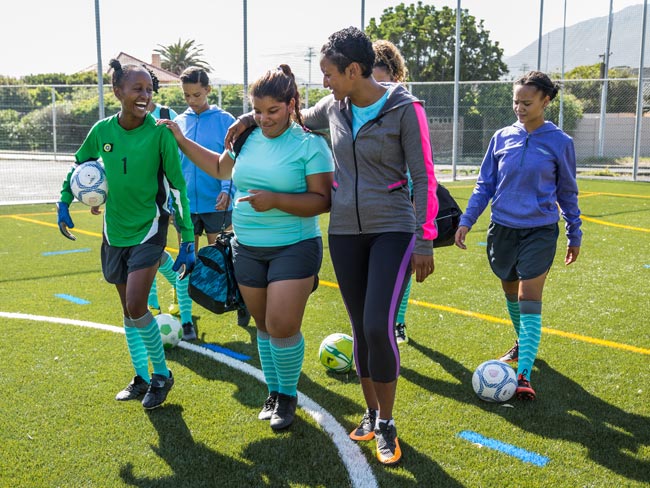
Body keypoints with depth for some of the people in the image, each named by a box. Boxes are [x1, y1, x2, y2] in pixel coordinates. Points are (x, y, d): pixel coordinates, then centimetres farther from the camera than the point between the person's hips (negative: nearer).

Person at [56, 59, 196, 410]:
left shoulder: (160, 132, -14)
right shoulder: (102, 130, -4)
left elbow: (177, 186, -10)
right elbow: (79, 164, 15)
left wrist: (187, 239, -10)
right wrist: (64, 203, 9)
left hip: (149, 229, -4)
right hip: (114, 231, 5)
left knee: (136, 306, -14)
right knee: (129, 309, 13)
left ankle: (162, 375, 9)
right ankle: (141, 379, 29)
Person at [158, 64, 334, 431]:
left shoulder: (310, 143, -11)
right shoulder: (247, 138, 6)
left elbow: (323, 200, -15)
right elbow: (220, 168, 25)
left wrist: (276, 200, -25)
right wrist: (181, 141, 22)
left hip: (295, 247, -5)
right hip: (247, 248, 5)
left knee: (282, 326, -11)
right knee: (265, 327, 13)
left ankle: (288, 395, 14)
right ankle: (274, 393, 31)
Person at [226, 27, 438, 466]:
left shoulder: (404, 108, -11)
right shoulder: (334, 107, 5)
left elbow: (423, 177, -10)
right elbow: (301, 117, 27)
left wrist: (425, 242, -11)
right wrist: (252, 117, 16)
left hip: (392, 230, -5)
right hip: (345, 232, 5)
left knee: (379, 328, -14)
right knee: (361, 329, 10)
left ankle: (386, 426, 7)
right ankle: (371, 413, 29)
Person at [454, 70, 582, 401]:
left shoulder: (560, 142, -4)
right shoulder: (501, 138, 2)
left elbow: (567, 192, 6)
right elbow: (484, 185, 7)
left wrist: (575, 235, 10)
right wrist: (466, 221, -1)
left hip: (539, 231, -3)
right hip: (503, 228, 4)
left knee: (529, 299, -11)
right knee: (511, 293, 17)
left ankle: (524, 375, -11)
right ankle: (523, 345, 42)